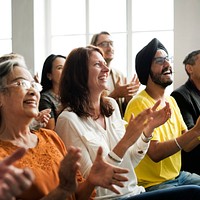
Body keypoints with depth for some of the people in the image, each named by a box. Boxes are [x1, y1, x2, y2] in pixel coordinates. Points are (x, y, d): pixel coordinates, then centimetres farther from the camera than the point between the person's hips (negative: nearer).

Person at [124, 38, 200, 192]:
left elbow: (186, 146, 6)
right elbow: (155, 153, -23)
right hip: (152, 184, -8)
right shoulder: (139, 104, -15)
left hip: (178, 176, 8)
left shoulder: (171, 101, 11)